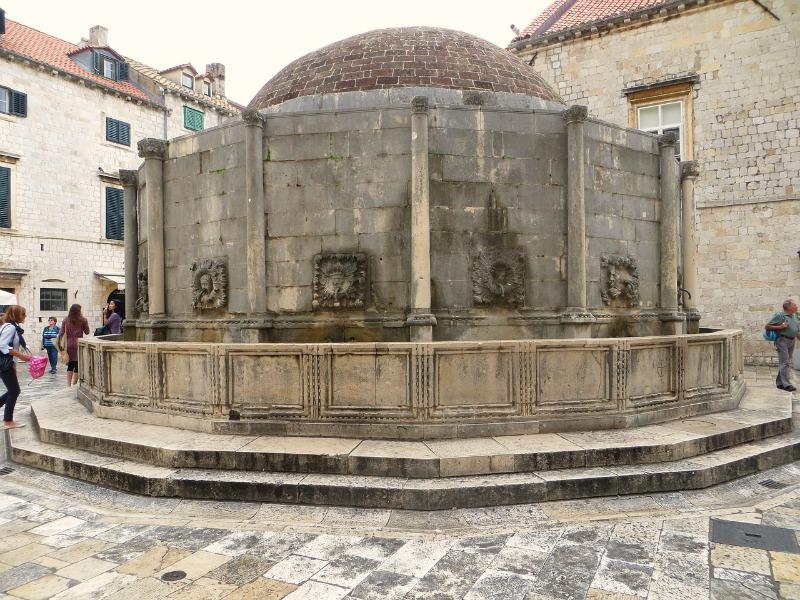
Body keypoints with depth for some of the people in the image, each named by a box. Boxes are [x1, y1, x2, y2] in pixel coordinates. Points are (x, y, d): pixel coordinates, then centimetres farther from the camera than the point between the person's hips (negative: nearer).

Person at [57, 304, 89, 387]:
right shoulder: (83, 320, -5)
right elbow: (87, 332, 4)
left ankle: (68, 385, 8)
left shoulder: (66, 320, 3)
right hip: (78, 344, -3)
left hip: (69, 344, 3)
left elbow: (61, 333, 1)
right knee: (77, 365, 3)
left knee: (70, 365, 13)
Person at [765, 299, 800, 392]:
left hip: (792, 341, 8)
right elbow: (767, 326, -9)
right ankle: (786, 384, -14)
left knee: (788, 363, 9)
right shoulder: (779, 315, -9)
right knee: (785, 363, -11)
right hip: (782, 340, -8)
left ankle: (779, 383, 16)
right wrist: (780, 327, -17)